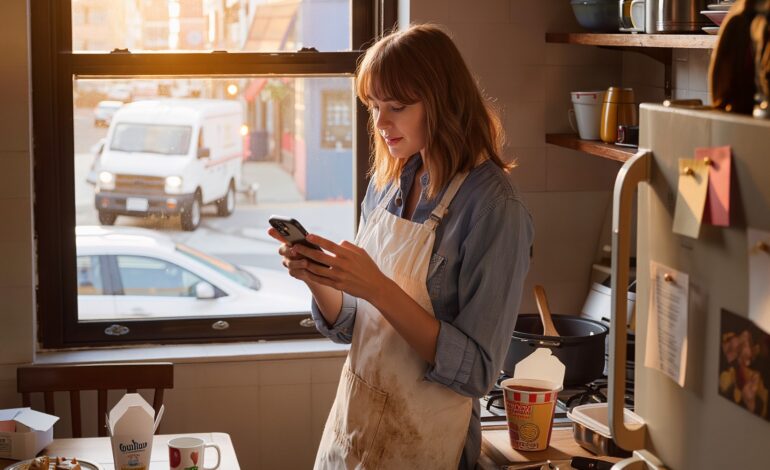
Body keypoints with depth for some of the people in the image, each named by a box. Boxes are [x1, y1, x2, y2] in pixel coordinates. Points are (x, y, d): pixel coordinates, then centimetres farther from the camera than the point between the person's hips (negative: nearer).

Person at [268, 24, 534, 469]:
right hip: (352, 427, 6)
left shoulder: (494, 209, -18)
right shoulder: (387, 185, 1)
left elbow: (475, 373, -20)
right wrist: (318, 279, -12)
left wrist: (379, 289, -27)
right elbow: (348, 328, 8)